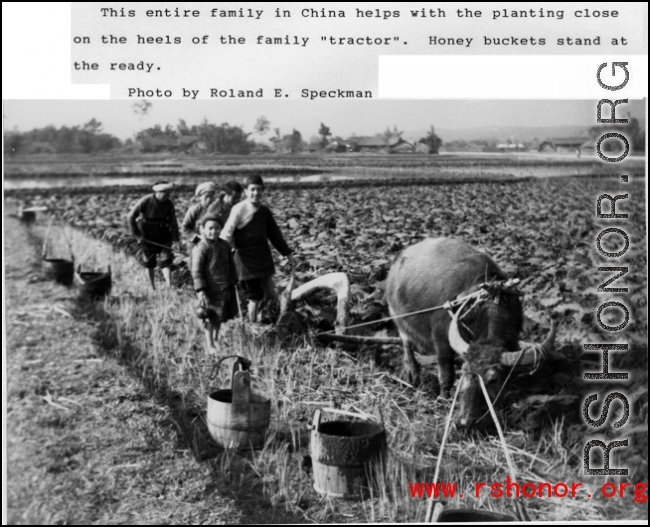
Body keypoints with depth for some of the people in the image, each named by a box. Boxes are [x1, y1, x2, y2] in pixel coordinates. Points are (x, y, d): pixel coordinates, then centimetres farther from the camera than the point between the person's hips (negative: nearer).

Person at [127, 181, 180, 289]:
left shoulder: (169, 203, -12)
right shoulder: (146, 201, -21)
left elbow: (173, 221, -4)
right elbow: (131, 216, -14)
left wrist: (176, 237, -8)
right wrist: (137, 234, -14)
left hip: (163, 235, 2)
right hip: (147, 237, -1)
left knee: (165, 261, -8)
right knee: (149, 263, 9)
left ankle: (169, 287, -10)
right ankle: (152, 288, 22)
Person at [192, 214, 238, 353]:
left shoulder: (225, 245, 6)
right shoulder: (201, 248, -13)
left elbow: (231, 265, 18)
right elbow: (196, 271, -14)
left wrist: (233, 282, 18)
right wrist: (200, 290, -18)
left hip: (226, 289, 6)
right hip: (210, 290, -6)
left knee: (220, 317, 17)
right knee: (210, 319, 3)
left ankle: (215, 340, 34)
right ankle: (210, 346, 14)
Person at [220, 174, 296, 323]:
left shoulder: (264, 211, 7)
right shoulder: (239, 209, -11)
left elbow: (274, 233, 18)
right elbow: (227, 234, -16)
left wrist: (288, 254, 22)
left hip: (264, 257, 6)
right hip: (246, 260, -6)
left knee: (270, 295, 7)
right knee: (254, 298, -1)